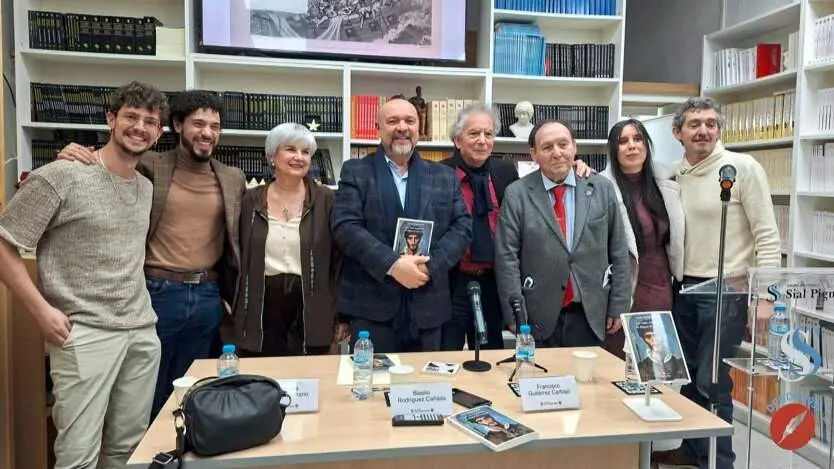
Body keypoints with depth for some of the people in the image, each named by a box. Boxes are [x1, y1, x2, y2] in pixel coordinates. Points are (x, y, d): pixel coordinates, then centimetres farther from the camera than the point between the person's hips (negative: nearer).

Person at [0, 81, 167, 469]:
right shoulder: (61, 176, -9)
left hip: (143, 333, 6)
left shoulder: (147, 187, 12)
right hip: (84, 335, -6)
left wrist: (140, 313, 14)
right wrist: (42, 311, -12)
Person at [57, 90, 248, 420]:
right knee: (149, 394, 11)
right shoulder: (150, 167, -3)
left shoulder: (233, 180, 6)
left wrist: (238, 297, 11)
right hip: (158, 293, -3)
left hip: (208, 298, 3)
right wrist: (75, 157, -22)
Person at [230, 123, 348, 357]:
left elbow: (338, 258, 0)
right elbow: (238, 258, 9)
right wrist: (235, 311, 7)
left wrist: (340, 314, -1)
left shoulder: (326, 199, -1)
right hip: (261, 309, 2)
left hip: (310, 310, -1)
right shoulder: (251, 200, 4)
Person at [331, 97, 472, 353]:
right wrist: (392, 264, -20)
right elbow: (345, 226, -9)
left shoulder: (444, 176, 11)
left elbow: (462, 226, 4)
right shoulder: (355, 172, 3)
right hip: (371, 305, -2)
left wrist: (430, 266, -13)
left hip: (428, 305, 3)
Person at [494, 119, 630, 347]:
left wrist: (618, 306, 4)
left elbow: (618, 252, 6)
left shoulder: (602, 189, 3)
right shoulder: (517, 194, -4)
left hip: (590, 316, 2)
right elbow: (506, 257, -6)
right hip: (537, 318, -2)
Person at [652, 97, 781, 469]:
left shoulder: (743, 167, -9)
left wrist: (764, 295, -15)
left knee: (712, 382, -1)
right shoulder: (673, 175, 6)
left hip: (726, 291, -5)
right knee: (686, 375, 15)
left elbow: (767, 236, -11)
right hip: (684, 288, 6)